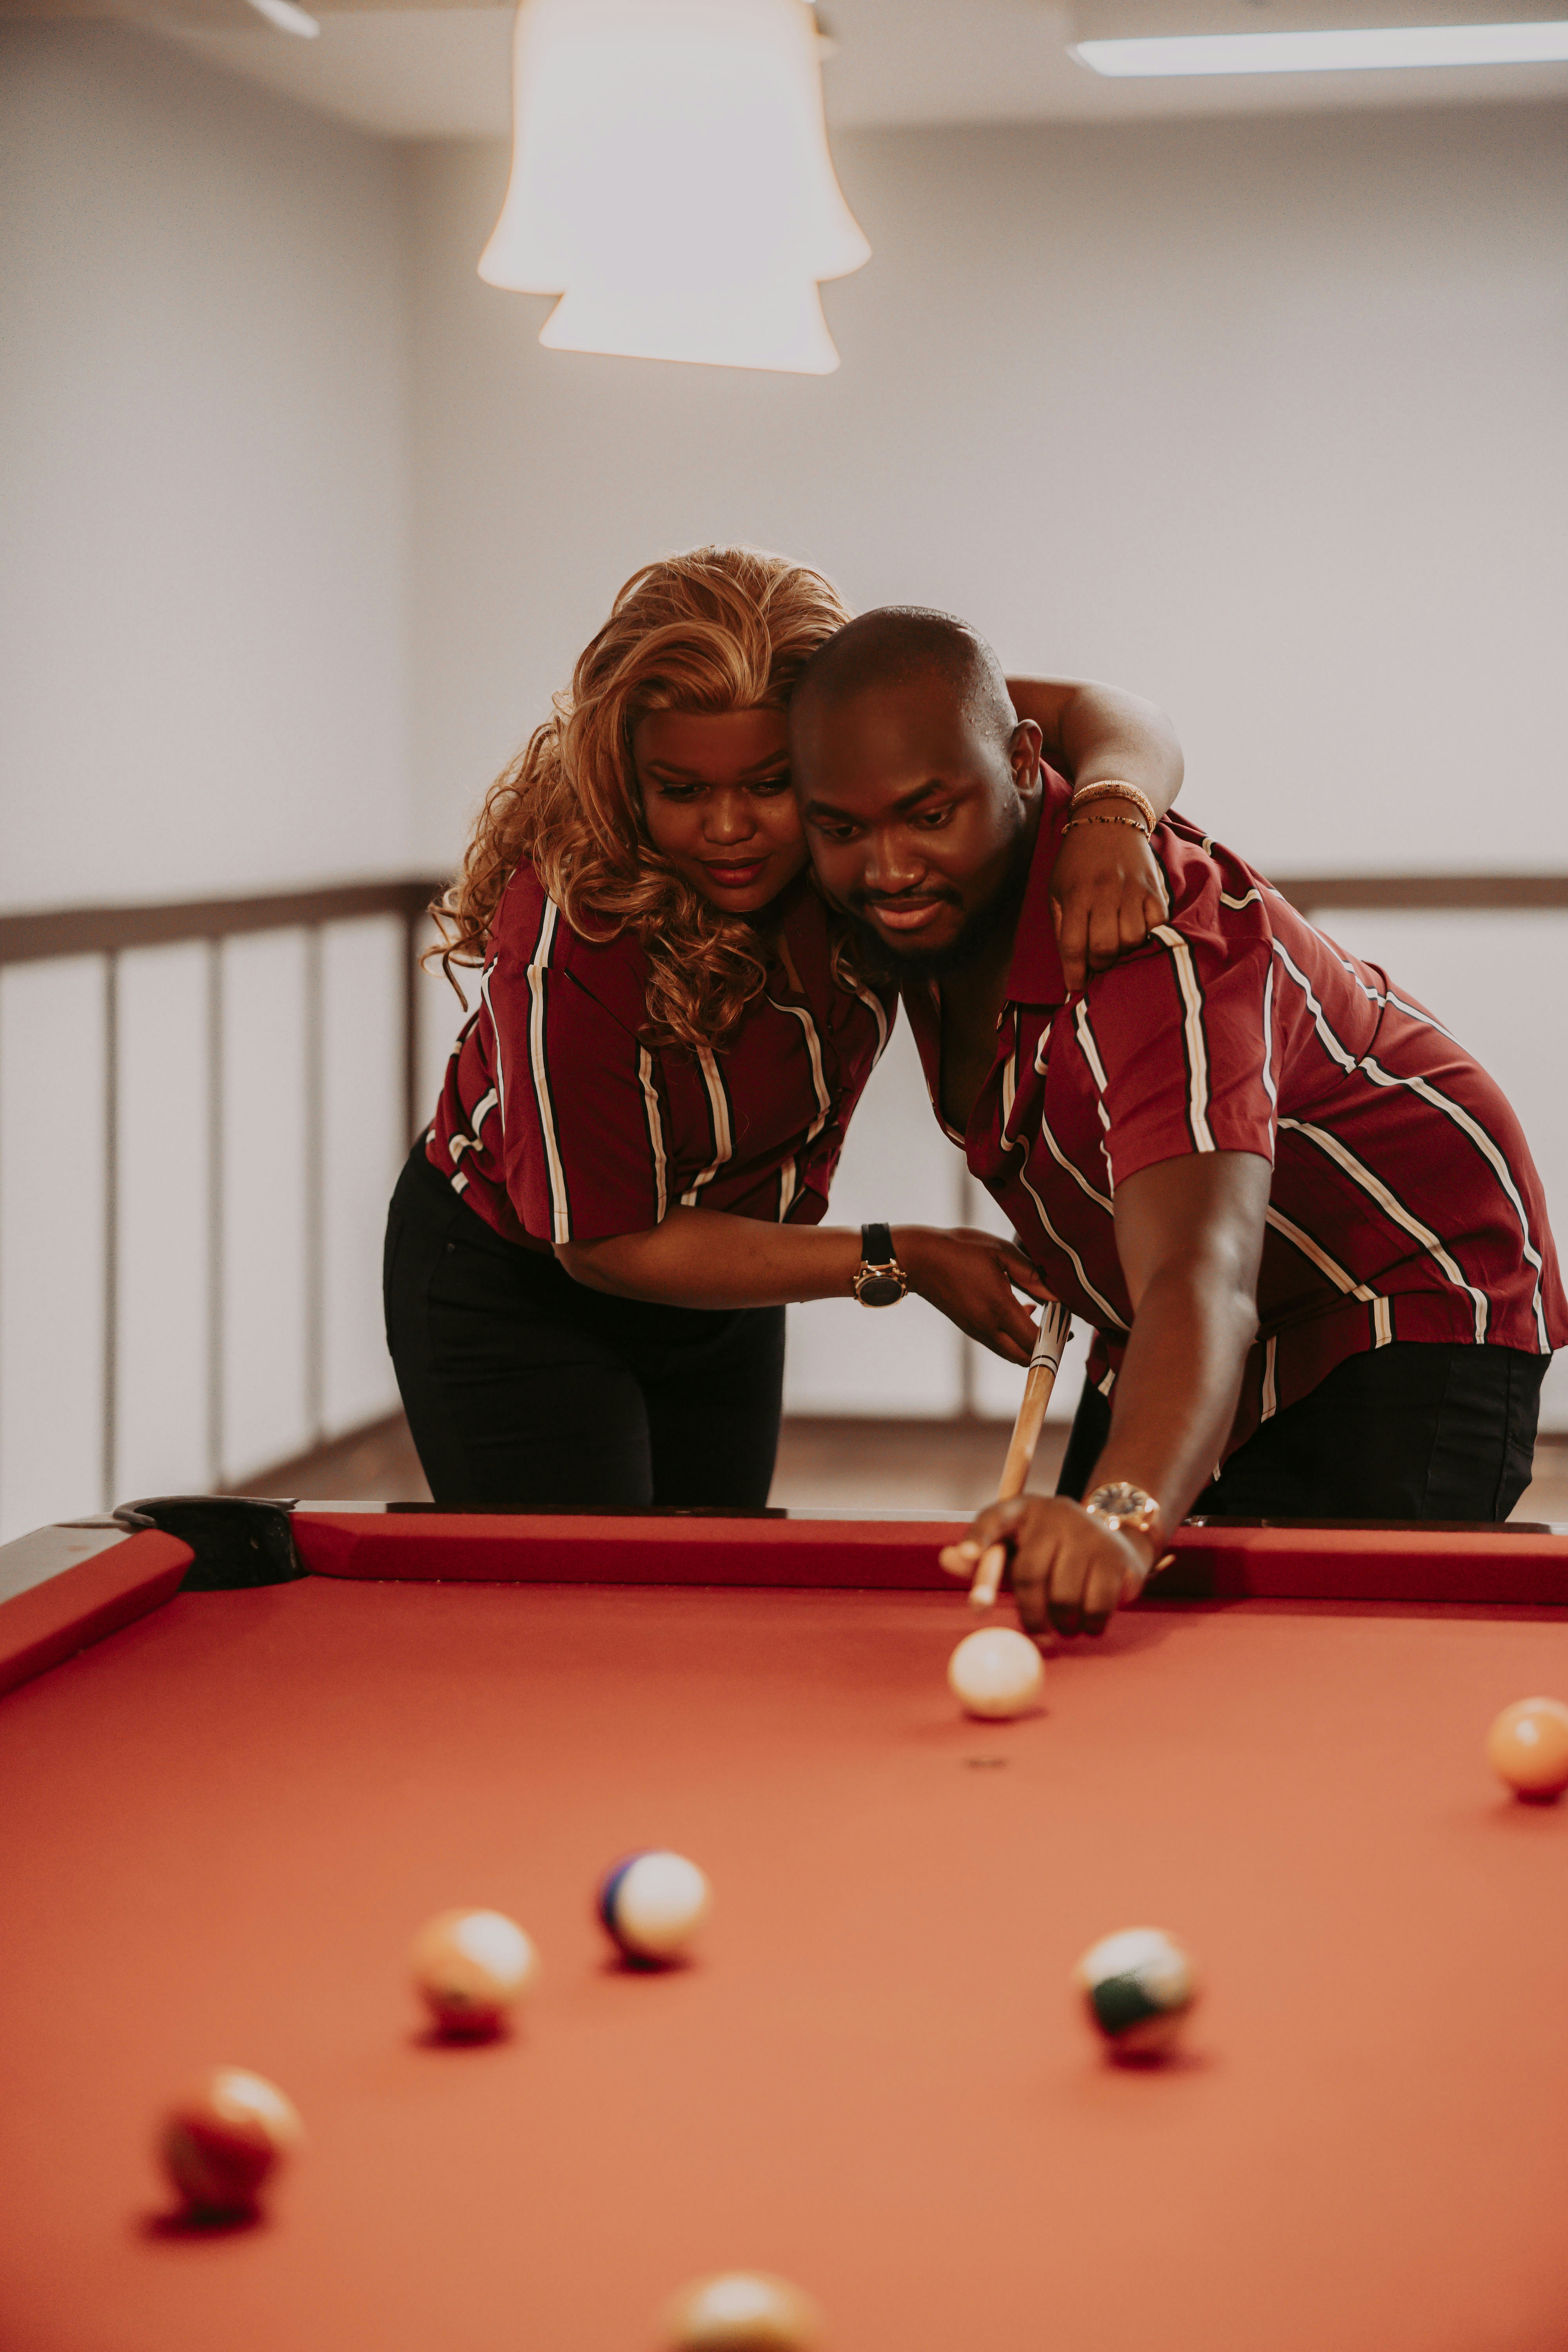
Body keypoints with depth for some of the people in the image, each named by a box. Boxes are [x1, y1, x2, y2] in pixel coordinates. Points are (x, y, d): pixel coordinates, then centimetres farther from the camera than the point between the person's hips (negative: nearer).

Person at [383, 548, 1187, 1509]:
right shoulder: (569, 940, -36)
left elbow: (1097, 716, -13)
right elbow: (607, 1244, -26)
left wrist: (1109, 816, -39)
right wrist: (902, 1262, -26)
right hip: (518, 1287, -5)